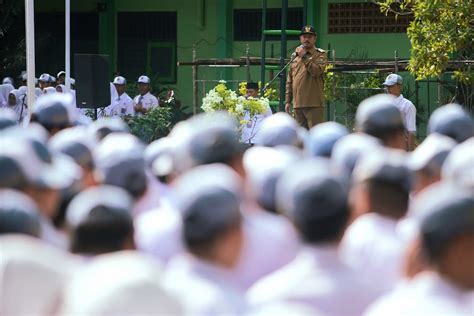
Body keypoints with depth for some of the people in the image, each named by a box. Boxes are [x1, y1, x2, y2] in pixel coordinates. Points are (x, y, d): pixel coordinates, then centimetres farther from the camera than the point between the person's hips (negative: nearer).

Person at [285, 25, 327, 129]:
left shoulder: (320, 55, 2)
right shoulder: (295, 56, 18)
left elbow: (316, 71, -18)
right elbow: (289, 81, 20)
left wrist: (304, 57, -13)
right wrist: (288, 100, 15)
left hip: (314, 104, -6)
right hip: (298, 104, 6)